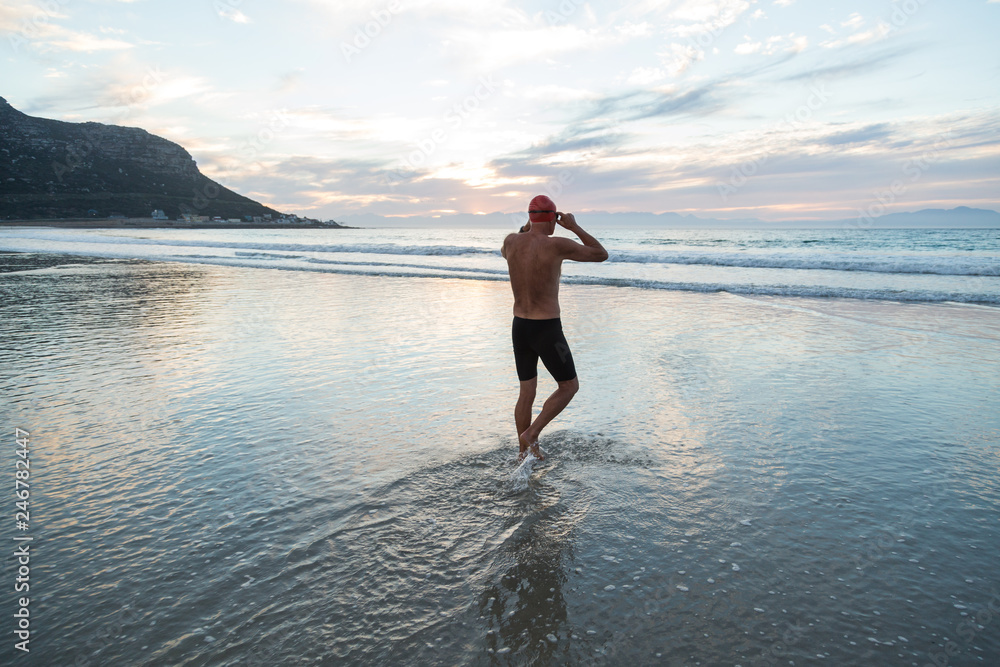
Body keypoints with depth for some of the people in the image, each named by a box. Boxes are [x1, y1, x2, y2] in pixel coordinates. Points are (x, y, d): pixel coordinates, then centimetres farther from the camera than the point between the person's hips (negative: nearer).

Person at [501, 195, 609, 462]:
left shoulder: (511, 240, 0)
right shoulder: (558, 245, -15)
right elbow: (601, 254, -3)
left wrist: (528, 225, 26)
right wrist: (575, 227, 2)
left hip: (519, 327, 6)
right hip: (547, 330, -6)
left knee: (526, 392, 18)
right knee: (569, 386, 14)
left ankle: (525, 451, 28)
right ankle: (531, 434, 5)